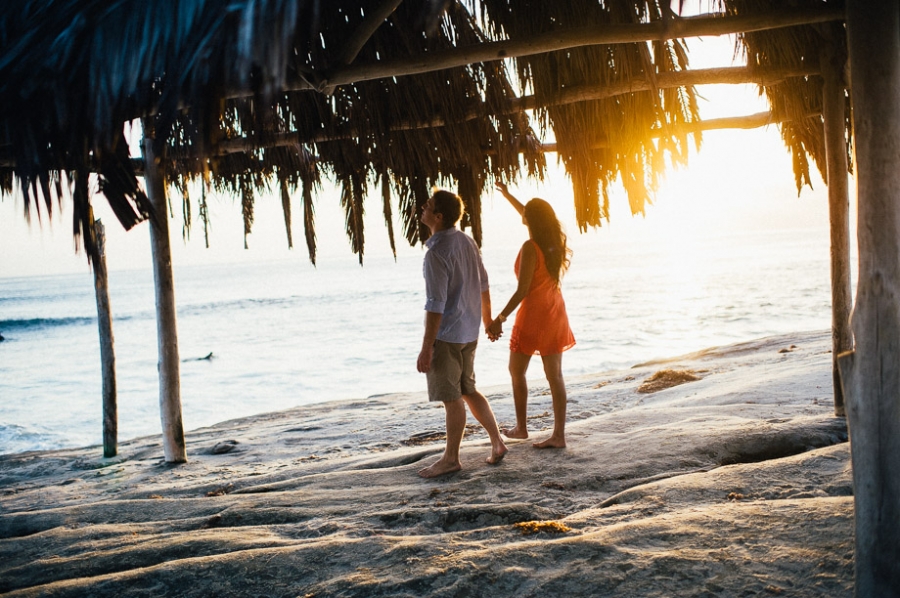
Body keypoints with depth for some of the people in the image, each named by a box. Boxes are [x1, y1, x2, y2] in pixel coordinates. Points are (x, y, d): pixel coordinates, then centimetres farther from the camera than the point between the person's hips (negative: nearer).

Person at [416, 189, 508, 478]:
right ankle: (497, 441, 24)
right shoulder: (467, 241, 5)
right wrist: (487, 319, 27)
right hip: (469, 332, 8)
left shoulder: (437, 253, -20)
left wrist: (426, 347, -18)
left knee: (452, 398, 3)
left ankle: (450, 459, 15)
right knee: (467, 390, 20)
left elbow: (436, 305, -22)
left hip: (447, 335, -8)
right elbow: (483, 284, 15)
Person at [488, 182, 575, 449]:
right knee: (555, 375, 6)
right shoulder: (555, 242, 5)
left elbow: (522, 290, -20)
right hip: (555, 313, 7)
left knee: (517, 371, 12)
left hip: (533, 315, -7)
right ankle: (559, 435, 6)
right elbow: (531, 216, 24)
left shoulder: (530, 247, -18)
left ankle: (521, 427, 18)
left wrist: (500, 318, -15)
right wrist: (507, 195, 34)